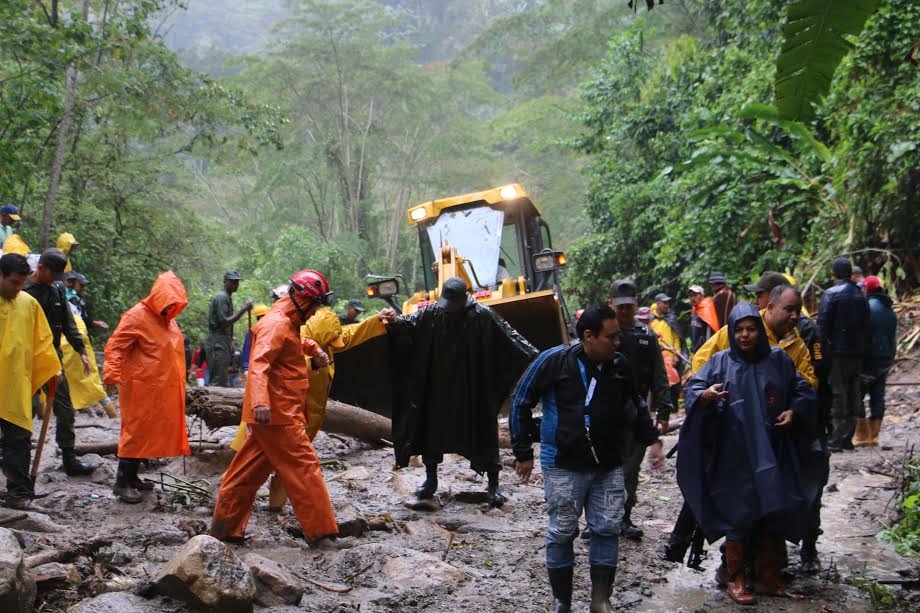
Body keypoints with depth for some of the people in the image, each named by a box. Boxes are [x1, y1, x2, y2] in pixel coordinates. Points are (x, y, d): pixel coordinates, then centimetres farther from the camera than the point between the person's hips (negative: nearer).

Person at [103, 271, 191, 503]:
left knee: (149, 433, 12)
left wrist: (179, 380, 26)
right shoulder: (136, 316, -13)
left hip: (163, 391, 8)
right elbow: (114, 346, -17)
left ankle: (132, 477, 22)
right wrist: (112, 374, -29)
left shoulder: (168, 319, 13)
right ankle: (121, 483, 1)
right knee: (137, 432, -6)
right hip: (141, 388, -8)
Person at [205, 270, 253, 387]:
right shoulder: (221, 297, -11)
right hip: (218, 343, -10)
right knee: (218, 381, -11)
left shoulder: (227, 297, 19)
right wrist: (243, 309, -19)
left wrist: (231, 342, 19)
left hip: (224, 342, 10)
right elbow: (224, 322, -19)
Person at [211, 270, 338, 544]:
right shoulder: (276, 324, -16)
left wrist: (314, 349, 23)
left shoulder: (287, 323, 17)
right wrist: (260, 401, -42)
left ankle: (225, 527, 17)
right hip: (278, 414, -10)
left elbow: (295, 341, 42)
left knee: (249, 470, 12)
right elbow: (259, 363, -30)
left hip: (274, 412, 10)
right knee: (304, 467, -5)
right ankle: (321, 531, -1)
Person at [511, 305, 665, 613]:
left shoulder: (619, 365, 1)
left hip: (609, 467, 4)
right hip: (563, 466, -4)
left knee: (607, 529, 5)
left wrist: (652, 440, 10)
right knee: (562, 533, 3)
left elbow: (636, 407, 19)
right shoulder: (553, 361, -12)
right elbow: (520, 404, -4)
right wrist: (523, 453, -3)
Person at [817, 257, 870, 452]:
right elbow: (866, 325, 12)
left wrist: (822, 350, -6)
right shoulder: (860, 295, 9)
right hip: (857, 353, 5)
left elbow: (823, 325, -12)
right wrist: (861, 348, 16)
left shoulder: (831, 294, -10)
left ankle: (836, 440, -4)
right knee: (853, 396, 10)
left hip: (837, 353, -5)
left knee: (838, 395, -3)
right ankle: (847, 439, 14)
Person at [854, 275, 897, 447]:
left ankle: (861, 435, -5)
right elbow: (894, 338, 20)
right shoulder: (890, 311, 15)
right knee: (878, 396, 9)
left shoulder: (868, 306, -11)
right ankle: (873, 436, 9)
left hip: (868, 360, -8)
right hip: (885, 360, 8)